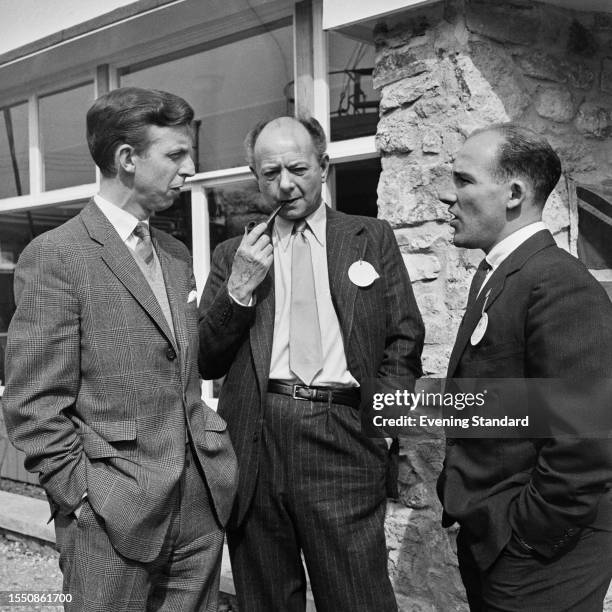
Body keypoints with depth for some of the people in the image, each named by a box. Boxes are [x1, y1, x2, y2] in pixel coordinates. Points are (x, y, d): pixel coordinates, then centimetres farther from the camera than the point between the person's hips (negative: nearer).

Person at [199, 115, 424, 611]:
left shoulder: (373, 239, 10)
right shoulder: (234, 254, 11)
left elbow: (405, 341, 9)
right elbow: (206, 362, 8)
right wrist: (238, 288, -6)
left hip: (342, 439, -1)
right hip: (254, 443, 2)